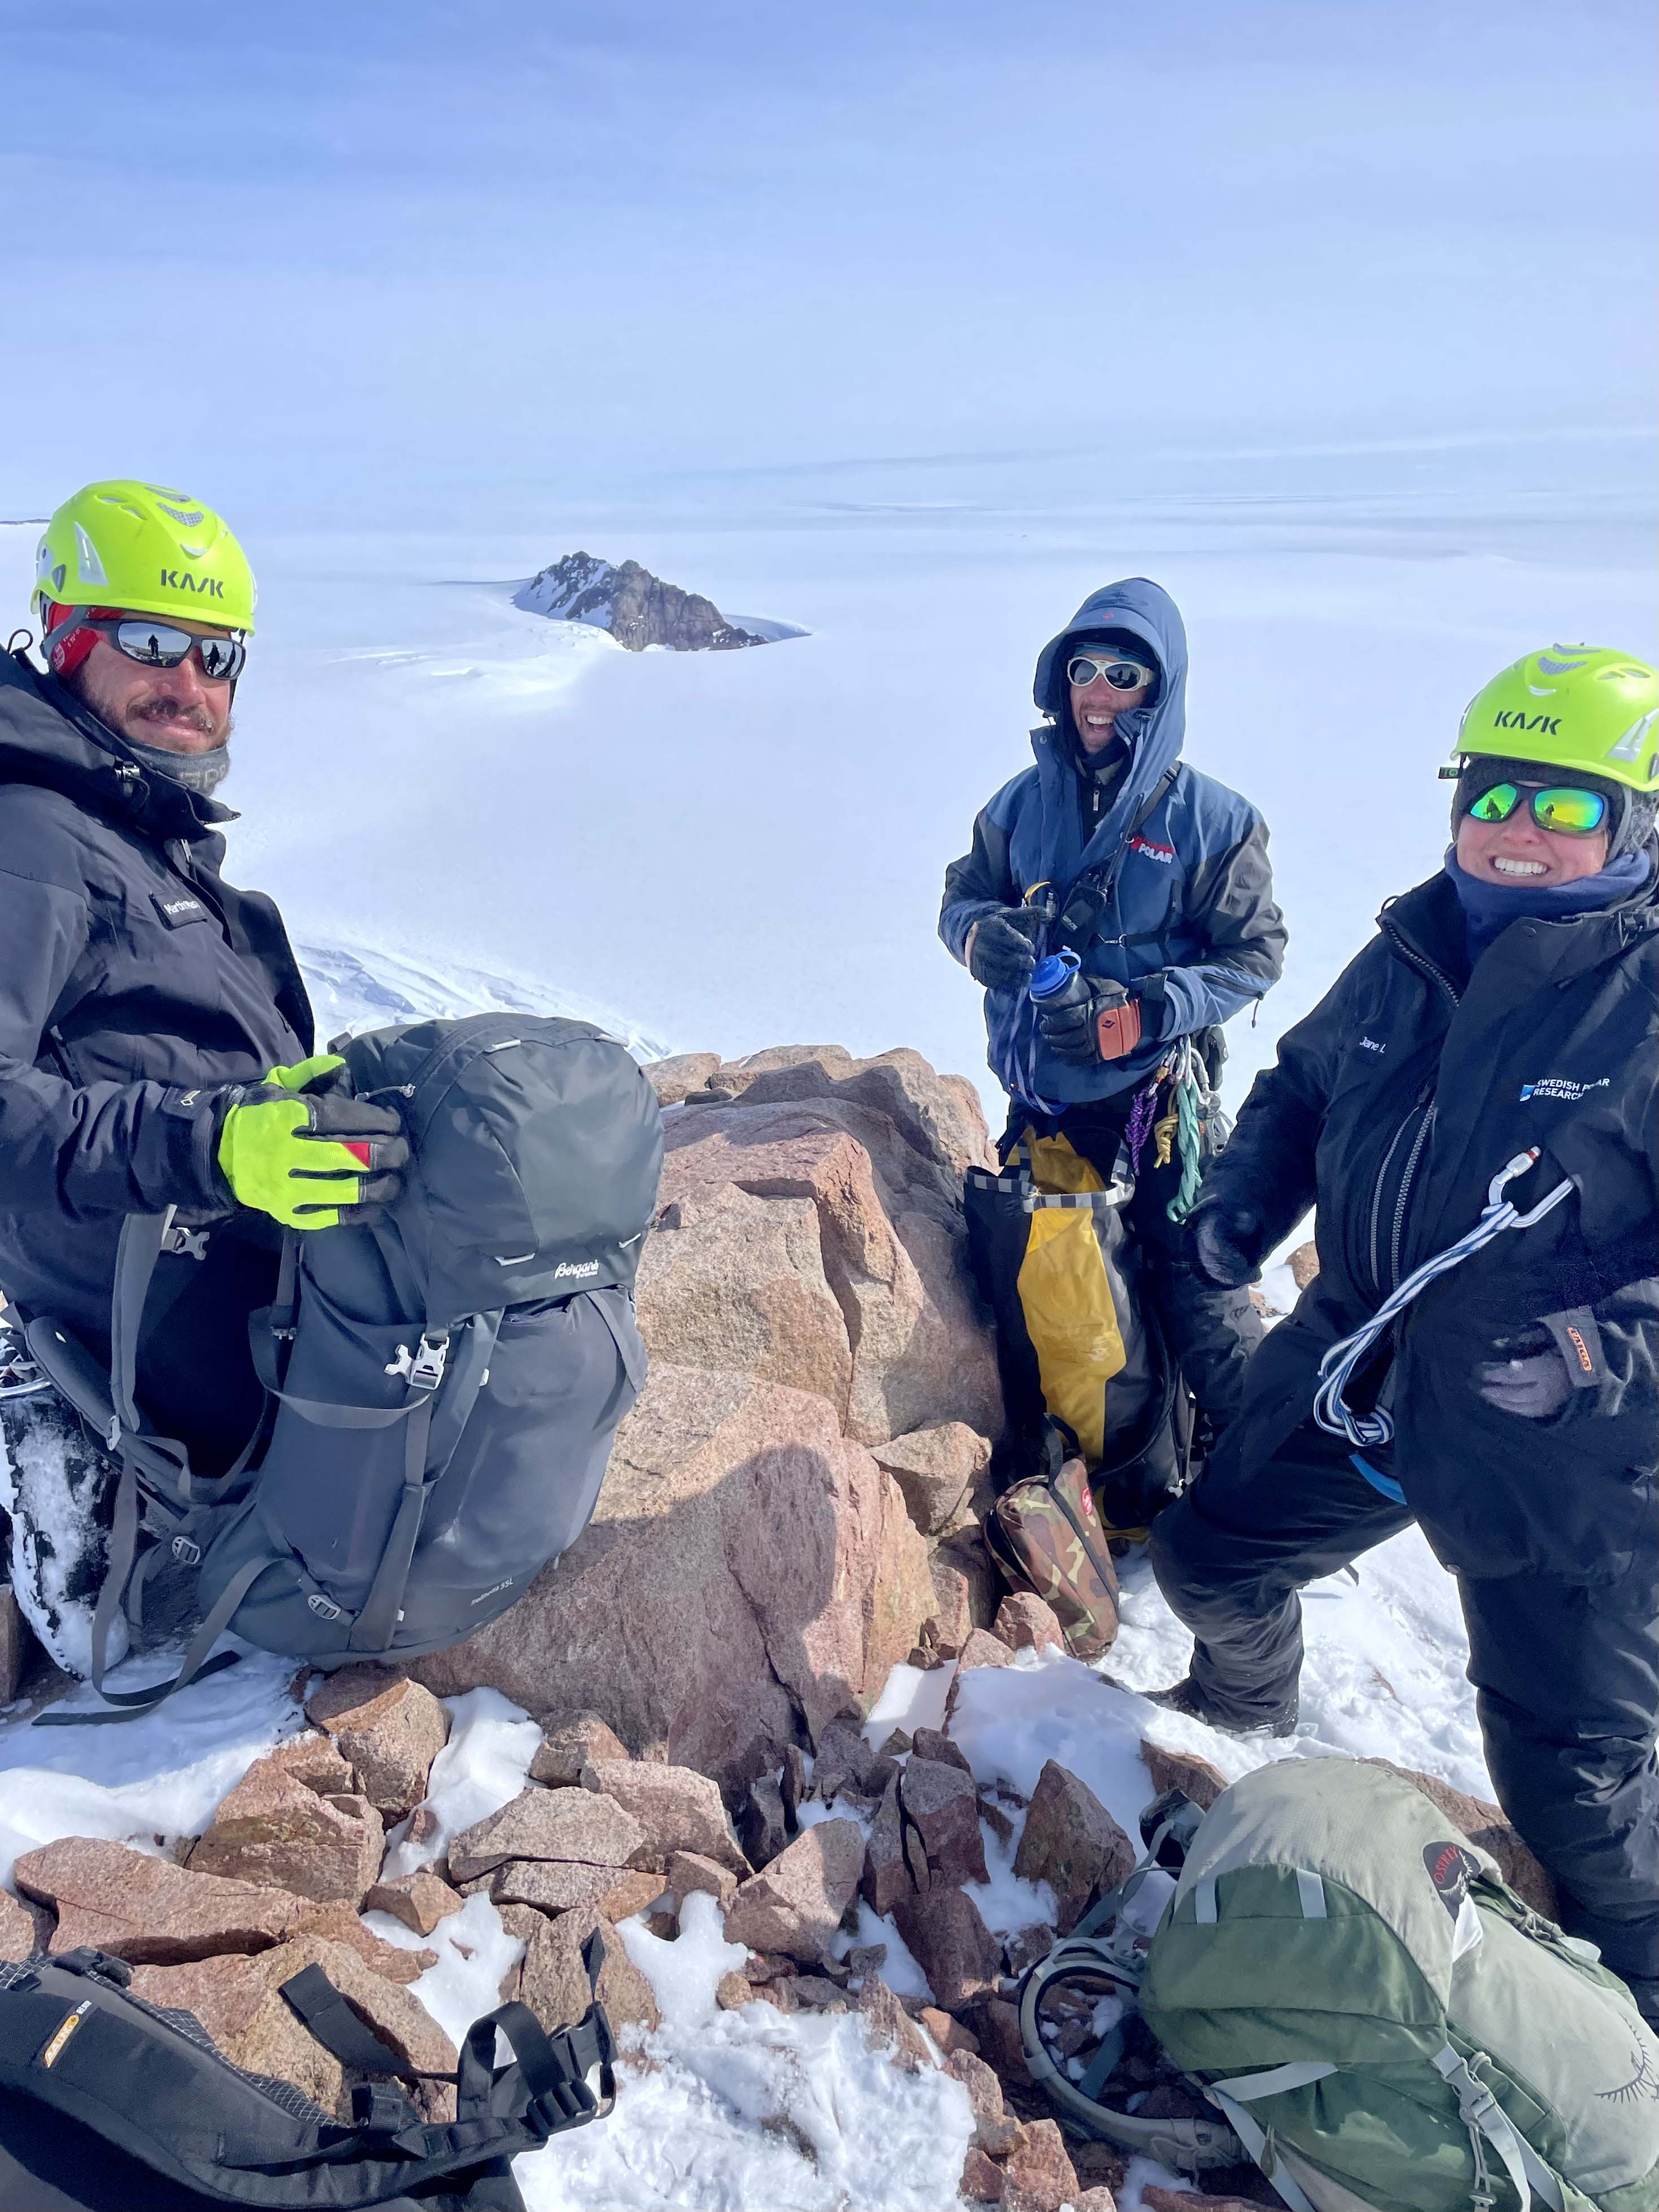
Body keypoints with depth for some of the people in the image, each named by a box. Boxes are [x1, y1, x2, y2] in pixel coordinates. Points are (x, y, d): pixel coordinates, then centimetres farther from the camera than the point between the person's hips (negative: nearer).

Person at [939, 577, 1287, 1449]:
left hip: (1157, 1093, -5)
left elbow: (1255, 955, -8)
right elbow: (961, 896, 10)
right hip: (1041, 1093, 5)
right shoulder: (1024, 802, 2)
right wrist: (982, 934, -15)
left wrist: (1139, 1015, -22)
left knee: (1193, 1282, -3)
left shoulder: (1209, 819, -9)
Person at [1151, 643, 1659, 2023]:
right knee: (1213, 1558, 23)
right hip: (1360, 1373, 6)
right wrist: (1245, 1199, 1)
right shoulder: (1412, 954, 1)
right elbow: (1304, 1084, 17)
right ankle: (1245, 1707, 58)